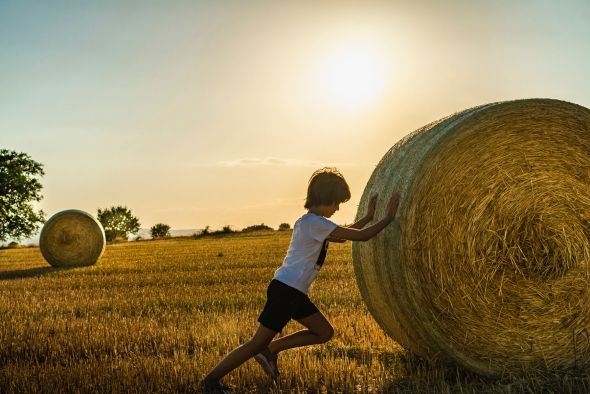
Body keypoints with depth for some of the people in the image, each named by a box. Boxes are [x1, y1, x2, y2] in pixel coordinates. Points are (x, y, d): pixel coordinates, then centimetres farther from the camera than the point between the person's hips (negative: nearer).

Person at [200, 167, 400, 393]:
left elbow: (342, 237, 26)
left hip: (294, 292, 10)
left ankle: (271, 349, 15)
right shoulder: (315, 222, -15)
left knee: (324, 333, 10)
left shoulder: (310, 222, 15)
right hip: (285, 290, -10)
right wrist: (388, 218, -5)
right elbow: (362, 237, -16)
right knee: (258, 343, -4)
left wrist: (368, 217, 23)